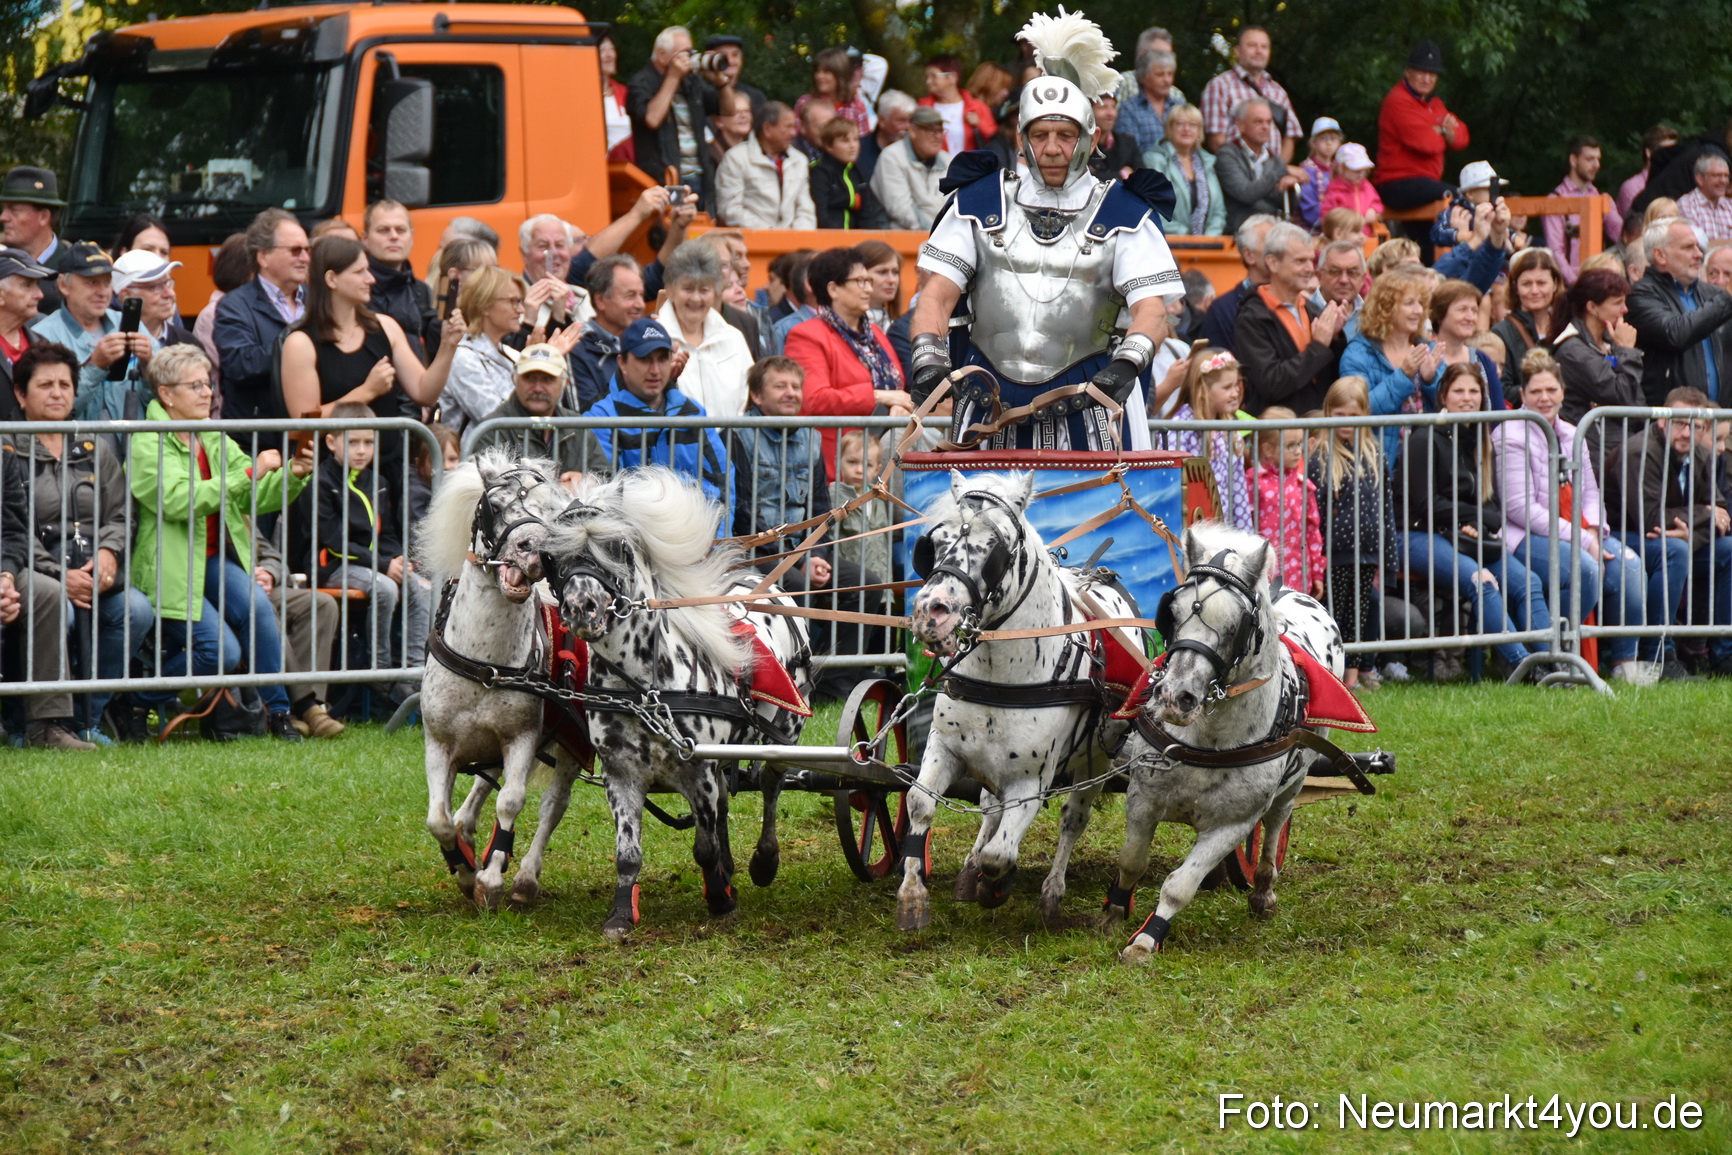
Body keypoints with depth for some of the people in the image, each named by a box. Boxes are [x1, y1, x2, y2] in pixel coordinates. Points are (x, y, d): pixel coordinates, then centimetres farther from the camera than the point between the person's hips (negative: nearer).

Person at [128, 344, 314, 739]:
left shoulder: (215, 439, 12)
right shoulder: (146, 444, -11)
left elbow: (257, 498, 10)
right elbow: (178, 501, -25)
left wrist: (293, 475, -11)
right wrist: (248, 474, -28)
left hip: (213, 558, 6)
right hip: (169, 568, -6)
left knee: (256, 604, -24)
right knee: (222, 651, -19)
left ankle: (278, 712, -12)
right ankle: (145, 699, 6)